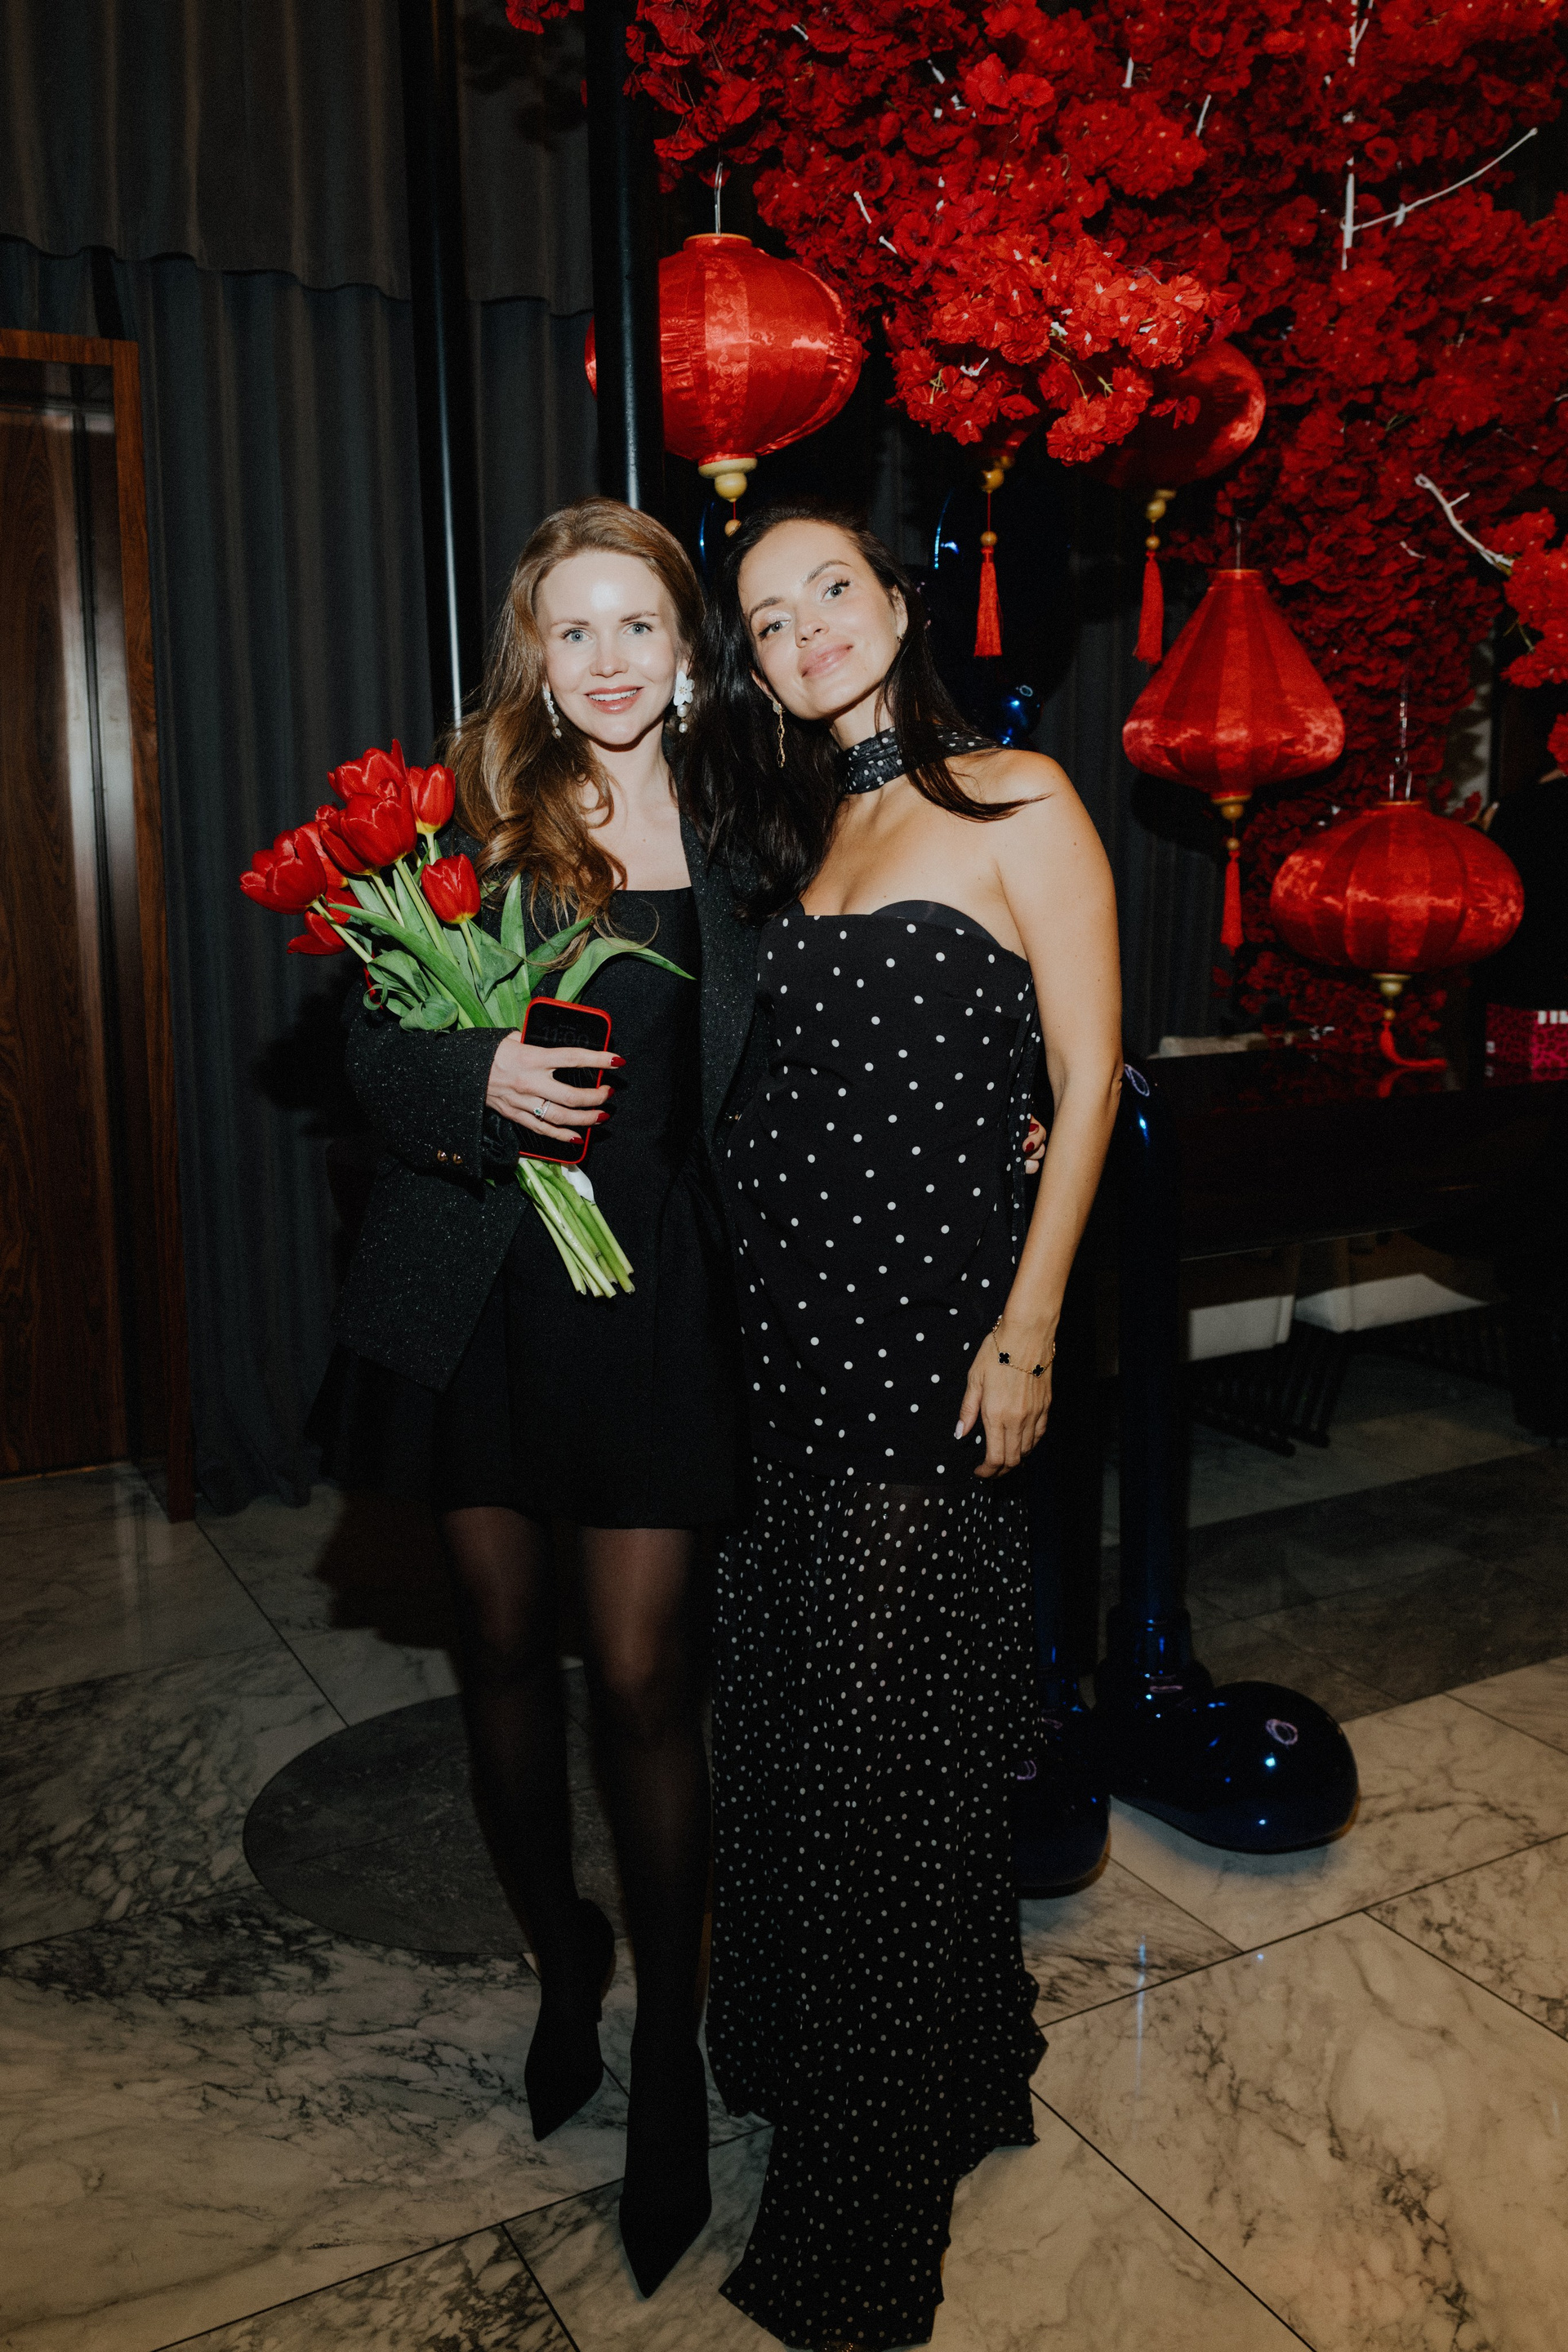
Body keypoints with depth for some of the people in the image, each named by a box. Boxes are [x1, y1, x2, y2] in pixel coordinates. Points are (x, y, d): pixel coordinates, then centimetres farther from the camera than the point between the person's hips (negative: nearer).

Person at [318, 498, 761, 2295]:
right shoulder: (467, 812, 1)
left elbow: (748, 1083, 10)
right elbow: (375, 1045, -1)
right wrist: (480, 1081, -21)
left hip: (652, 1289, 0)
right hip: (478, 1289, 1)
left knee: (642, 1676, 1)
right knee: (503, 1647, 13)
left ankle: (668, 2044, 22)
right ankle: (560, 1957, 38)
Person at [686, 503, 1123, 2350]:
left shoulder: (1016, 800, -3)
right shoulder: (784, 825, 16)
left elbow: (1086, 1075, -8)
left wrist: (1028, 1327, -13)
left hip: (928, 1315, -6)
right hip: (776, 1315, 6)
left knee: (887, 1722, 2)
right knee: (782, 1699, 14)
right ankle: (799, 2046, 38)